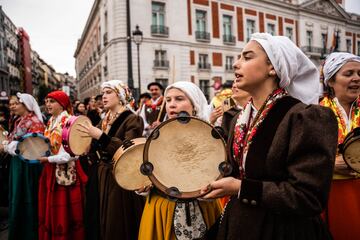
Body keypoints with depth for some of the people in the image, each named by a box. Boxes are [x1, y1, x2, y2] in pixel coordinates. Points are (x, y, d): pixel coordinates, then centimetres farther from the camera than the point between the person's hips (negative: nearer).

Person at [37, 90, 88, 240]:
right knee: (50, 212, 16)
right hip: (51, 171, 8)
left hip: (66, 173, -8)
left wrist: (48, 159, -14)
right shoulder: (51, 122, 10)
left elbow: (71, 153, -22)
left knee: (65, 214, 3)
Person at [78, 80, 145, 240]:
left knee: (117, 226, 1)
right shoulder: (104, 121, 13)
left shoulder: (132, 119, -9)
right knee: (99, 223, 14)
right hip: (99, 178, 7)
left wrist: (101, 136, -25)